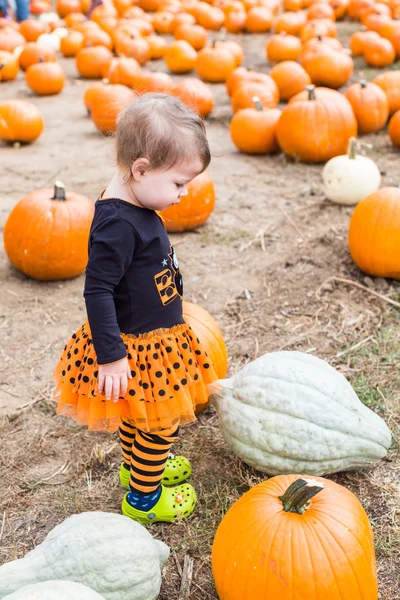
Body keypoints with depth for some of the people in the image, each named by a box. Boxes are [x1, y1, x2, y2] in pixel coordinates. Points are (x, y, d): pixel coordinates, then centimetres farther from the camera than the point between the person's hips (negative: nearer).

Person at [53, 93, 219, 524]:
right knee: (162, 422, 10)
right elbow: (97, 291, -29)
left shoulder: (136, 206, -1)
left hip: (154, 336, 9)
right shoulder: (118, 224, -31)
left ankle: (137, 466, 53)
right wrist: (110, 356, -26)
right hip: (137, 349, -9)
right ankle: (143, 498, 31)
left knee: (139, 414, 29)